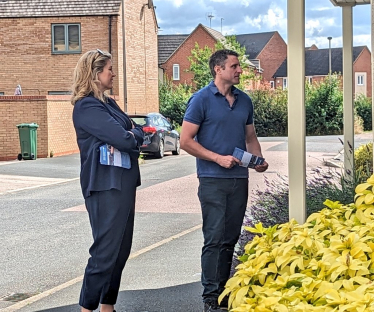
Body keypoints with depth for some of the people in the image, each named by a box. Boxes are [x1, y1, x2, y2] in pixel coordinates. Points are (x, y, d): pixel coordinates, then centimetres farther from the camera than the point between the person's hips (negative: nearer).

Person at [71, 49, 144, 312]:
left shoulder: (108, 103, 16)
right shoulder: (87, 106, -14)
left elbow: (134, 131, 14)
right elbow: (124, 140, -22)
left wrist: (133, 133, -8)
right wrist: (136, 134, -1)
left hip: (123, 182, 9)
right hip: (106, 185, -9)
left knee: (121, 249, 12)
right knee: (106, 250, -6)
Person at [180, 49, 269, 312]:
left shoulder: (245, 101, 12)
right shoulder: (202, 99, -6)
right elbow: (186, 141, -8)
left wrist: (259, 159, 1)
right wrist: (219, 158, -15)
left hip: (239, 179, 6)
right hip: (213, 179, -5)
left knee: (230, 238, 10)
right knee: (214, 238, -7)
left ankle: (224, 289, 20)